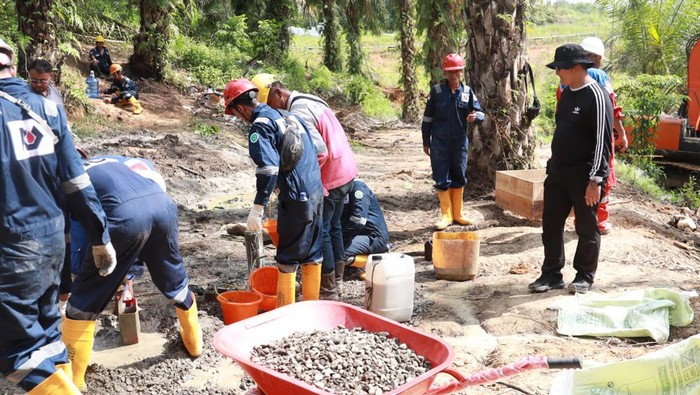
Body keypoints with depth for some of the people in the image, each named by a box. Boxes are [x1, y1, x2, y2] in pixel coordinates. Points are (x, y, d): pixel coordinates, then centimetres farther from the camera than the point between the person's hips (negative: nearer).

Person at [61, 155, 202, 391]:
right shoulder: (110, 161, 38)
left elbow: (76, 244, 19)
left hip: (124, 213, -5)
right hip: (163, 203, 6)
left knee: (84, 298, 13)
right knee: (174, 280, 29)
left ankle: (72, 379, 22)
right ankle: (194, 342, 49)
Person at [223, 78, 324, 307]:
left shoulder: (260, 126, -11)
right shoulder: (289, 116, 15)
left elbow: (268, 168, -22)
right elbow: (316, 150, 19)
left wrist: (257, 208, -21)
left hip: (295, 199, -8)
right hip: (316, 193, 8)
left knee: (288, 258, 3)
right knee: (312, 252, 16)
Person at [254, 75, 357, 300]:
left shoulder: (298, 113, -20)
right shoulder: (309, 101, 11)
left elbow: (319, 150, -27)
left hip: (330, 178, -10)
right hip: (345, 171, 10)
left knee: (319, 231, 0)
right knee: (332, 227, 19)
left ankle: (328, 292, 8)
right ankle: (335, 282, 31)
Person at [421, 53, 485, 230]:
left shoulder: (467, 91, 1)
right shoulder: (436, 91, -3)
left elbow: (480, 112, 0)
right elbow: (428, 117, 2)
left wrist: (475, 117, -25)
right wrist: (426, 141, 3)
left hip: (460, 143, 2)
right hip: (439, 143, -2)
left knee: (459, 179, 11)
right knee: (442, 180, 0)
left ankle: (457, 214, 25)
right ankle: (446, 215, 12)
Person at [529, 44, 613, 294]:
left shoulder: (596, 96, -15)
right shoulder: (566, 94, 11)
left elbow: (603, 141, -17)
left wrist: (595, 180, -19)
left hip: (584, 175, -8)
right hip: (558, 172, 8)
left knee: (587, 229, 6)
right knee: (551, 225, 9)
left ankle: (584, 277, 20)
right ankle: (552, 275, 20)